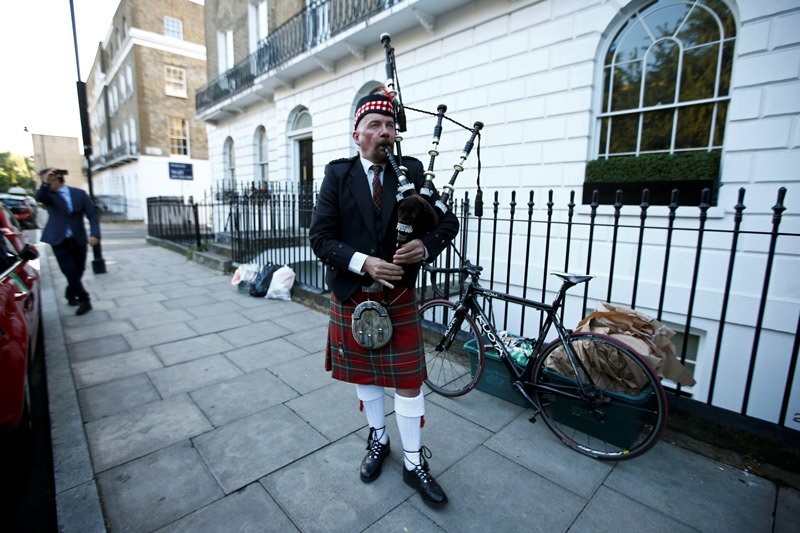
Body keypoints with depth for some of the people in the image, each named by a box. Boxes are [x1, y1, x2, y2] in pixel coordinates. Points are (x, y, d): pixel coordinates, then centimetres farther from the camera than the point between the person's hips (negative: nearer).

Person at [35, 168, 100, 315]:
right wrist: (45, 183, -39)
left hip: (78, 239, 1)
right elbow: (39, 197, -23)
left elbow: (92, 214, -1)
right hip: (59, 240, -1)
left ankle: (70, 294, 34)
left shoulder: (79, 193, 3)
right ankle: (84, 299, 4)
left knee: (78, 271, 11)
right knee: (70, 271, -7)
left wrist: (94, 234, -14)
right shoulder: (48, 195, 2)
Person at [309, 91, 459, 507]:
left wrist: (425, 246, -21)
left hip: (399, 296, 0)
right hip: (351, 296, 1)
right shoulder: (337, 174, -2)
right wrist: (363, 262, -23)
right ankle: (377, 441, 42)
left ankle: (414, 463, 27)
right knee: (364, 374, 17)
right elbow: (320, 237, -8)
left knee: (409, 380, 6)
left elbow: (448, 222, 0)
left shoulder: (411, 171, 0)